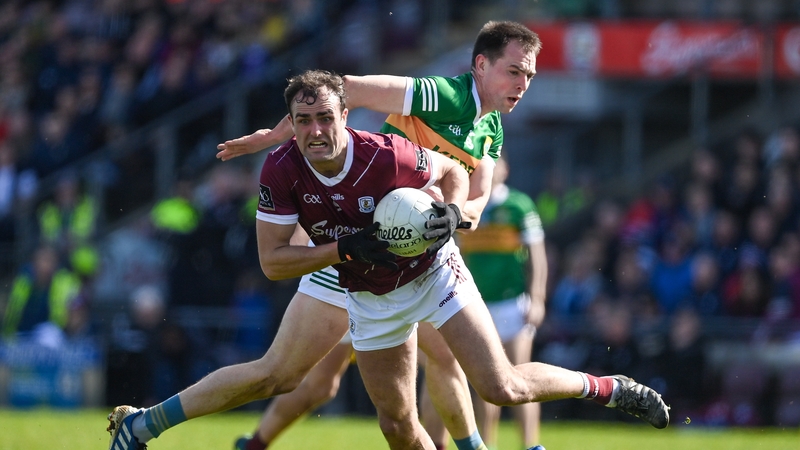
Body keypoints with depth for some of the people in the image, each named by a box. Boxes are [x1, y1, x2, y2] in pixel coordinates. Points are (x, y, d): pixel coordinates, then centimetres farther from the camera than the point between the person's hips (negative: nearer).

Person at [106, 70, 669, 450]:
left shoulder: (386, 156, -27)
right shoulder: (281, 171, -21)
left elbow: (453, 172, -6)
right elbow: (272, 261, -17)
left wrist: (452, 212, -27)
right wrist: (345, 249, -28)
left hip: (432, 269, -2)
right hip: (371, 298, 2)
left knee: (502, 387, -12)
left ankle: (608, 388, 8)